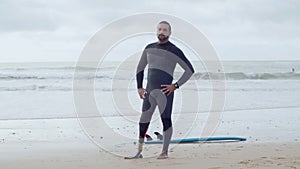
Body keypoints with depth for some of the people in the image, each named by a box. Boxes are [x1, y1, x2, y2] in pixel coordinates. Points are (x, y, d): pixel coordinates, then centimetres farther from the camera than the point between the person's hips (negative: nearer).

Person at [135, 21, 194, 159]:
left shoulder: (174, 51, -2)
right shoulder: (149, 48, 14)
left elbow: (190, 70, -2)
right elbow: (140, 68, 25)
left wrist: (175, 86, -8)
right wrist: (139, 87, 15)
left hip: (165, 91, -4)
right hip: (150, 91, 4)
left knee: (166, 120, -3)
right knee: (144, 120, 2)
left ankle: (165, 151, 2)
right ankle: (139, 146, 16)